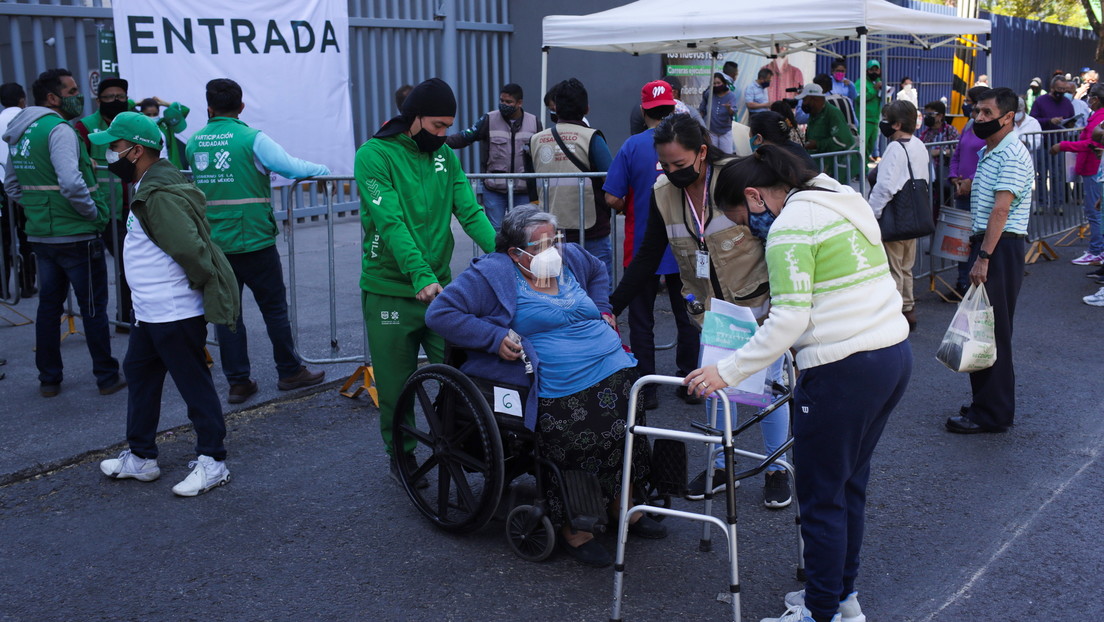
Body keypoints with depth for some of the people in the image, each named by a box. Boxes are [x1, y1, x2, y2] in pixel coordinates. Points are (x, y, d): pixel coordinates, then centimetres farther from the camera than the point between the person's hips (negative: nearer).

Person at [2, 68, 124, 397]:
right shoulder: (59, 130, -17)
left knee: (48, 305, 15)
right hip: (76, 235, -8)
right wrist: (94, 213, -15)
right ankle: (107, 377, 10)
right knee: (93, 308, 2)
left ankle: (48, 379, 22)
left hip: (40, 235, 8)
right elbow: (71, 183, -29)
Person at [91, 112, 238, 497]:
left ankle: (211, 462, 12)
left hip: (176, 315, -11)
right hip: (150, 312, 11)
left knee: (194, 384, 0)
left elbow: (189, 248, -30)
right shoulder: (148, 189, 12)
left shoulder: (161, 195, -23)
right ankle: (140, 457, 33)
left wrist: (204, 284, -15)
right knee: (139, 375, 20)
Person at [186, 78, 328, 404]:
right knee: (274, 307, 9)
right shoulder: (252, 138, -10)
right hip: (253, 242, -4)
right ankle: (290, 371, 19)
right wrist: (323, 169, 2)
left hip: (213, 243, 4)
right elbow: (291, 167, -16)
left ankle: (237, 382, 13)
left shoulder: (194, 142, 5)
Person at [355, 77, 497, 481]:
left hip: (440, 287, 4)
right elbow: (390, 223, -21)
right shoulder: (374, 155, -10)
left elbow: (469, 212, -2)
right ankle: (400, 456, 28)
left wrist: (501, 250, -21)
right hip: (390, 292, -4)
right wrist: (421, 276, -33)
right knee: (396, 386, 8)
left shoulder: (445, 156, 8)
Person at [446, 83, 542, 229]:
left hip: (523, 189, 2)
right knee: (494, 229, 1)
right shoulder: (489, 120, 1)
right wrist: (445, 142, -19)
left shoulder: (534, 122, 7)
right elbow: (466, 136, -5)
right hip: (494, 189, -2)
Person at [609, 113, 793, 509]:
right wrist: (612, 308, -3)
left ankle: (776, 471, 20)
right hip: (710, 309, 4)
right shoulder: (663, 194, -5)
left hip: (760, 303, -4)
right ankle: (720, 467, 25)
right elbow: (647, 258, 1)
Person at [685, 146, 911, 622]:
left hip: (844, 369, -10)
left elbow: (790, 318, -20)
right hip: (896, 354, 10)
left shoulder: (790, 226, -13)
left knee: (821, 498, 4)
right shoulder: (845, 200, 15)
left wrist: (728, 372, -17)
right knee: (850, 484, 21)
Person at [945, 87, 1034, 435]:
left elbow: (1001, 209, -22)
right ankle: (986, 403, 23)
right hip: (985, 243, 10)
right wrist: (977, 250, 18)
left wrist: (984, 257, -26)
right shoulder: (988, 152, 17)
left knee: (992, 331, -6)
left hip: (1001, 248, -10)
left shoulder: (1012, 155, -14)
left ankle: (992, 414, 1)